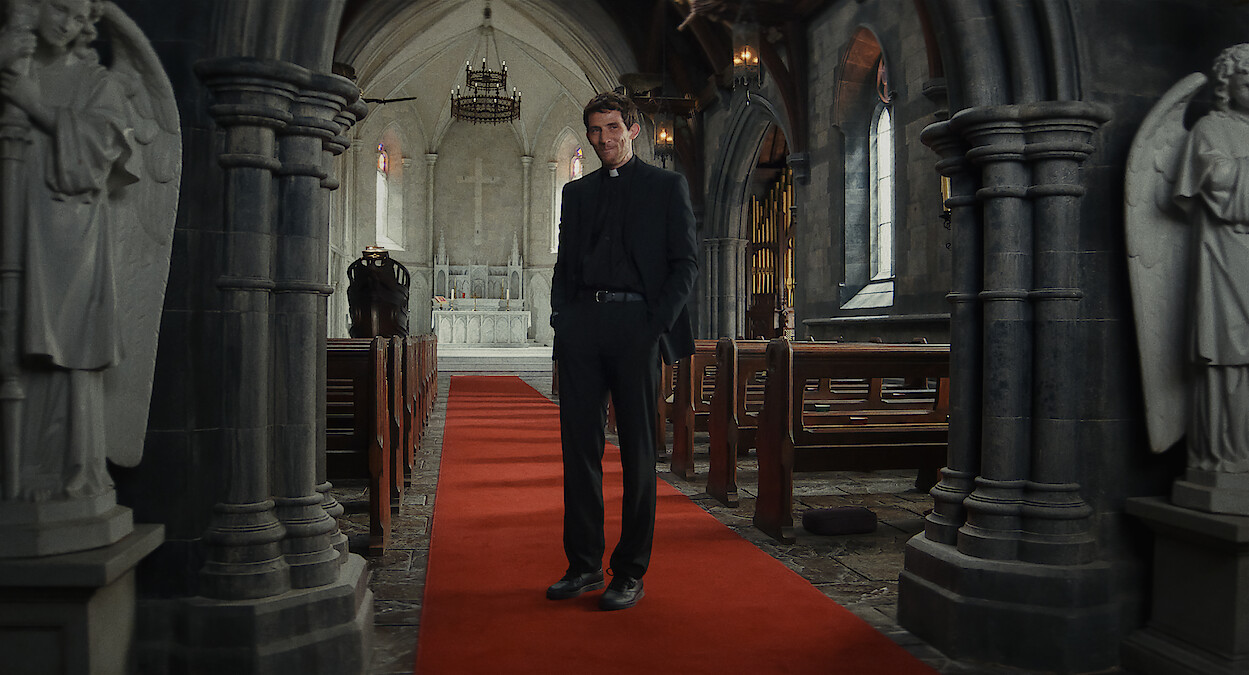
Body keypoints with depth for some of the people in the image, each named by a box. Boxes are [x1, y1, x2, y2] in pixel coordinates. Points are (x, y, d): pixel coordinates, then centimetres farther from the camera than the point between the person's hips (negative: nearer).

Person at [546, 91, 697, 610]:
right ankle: (584, 563, 15)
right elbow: (564, 266, 18)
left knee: (638, 452, 1)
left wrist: (657, 324, -10)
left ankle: (630, 573, 9)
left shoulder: (667, 186, 9)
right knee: (579, 447, 3)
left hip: (638, 326, -4)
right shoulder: (577, 192, 20)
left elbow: (686, 264, 2)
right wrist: (562, 321, 2)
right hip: (582, 328, 4)